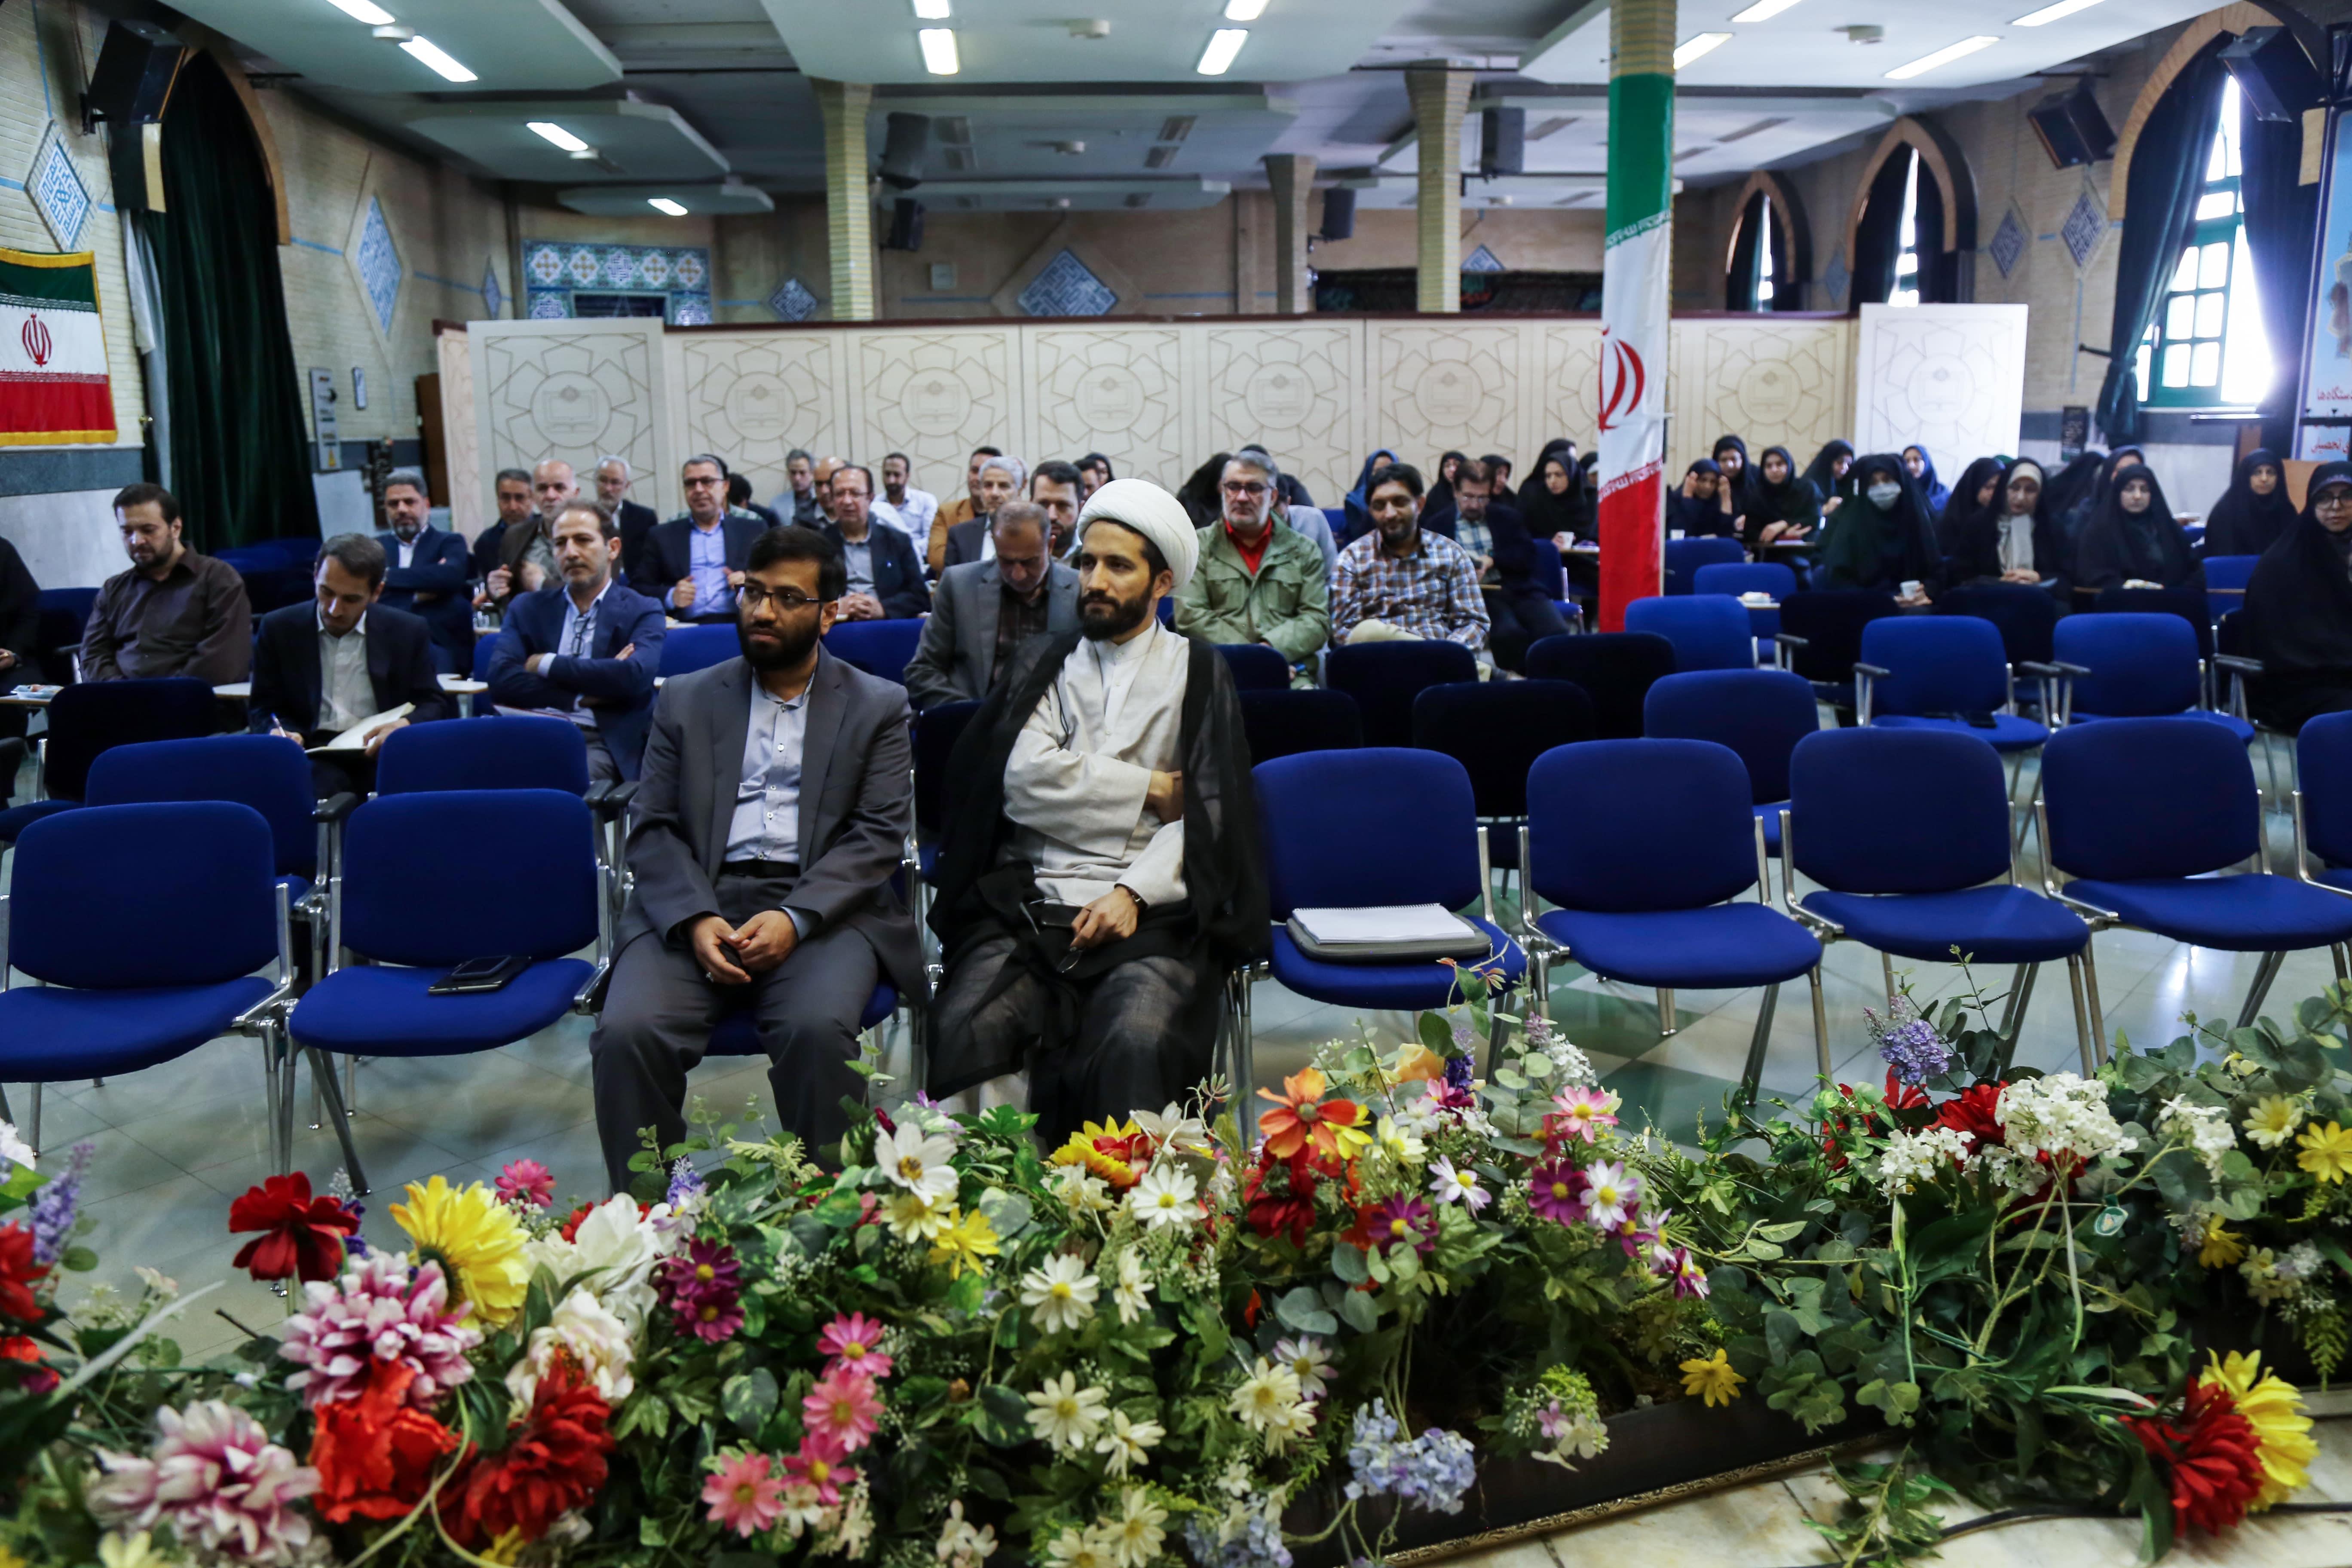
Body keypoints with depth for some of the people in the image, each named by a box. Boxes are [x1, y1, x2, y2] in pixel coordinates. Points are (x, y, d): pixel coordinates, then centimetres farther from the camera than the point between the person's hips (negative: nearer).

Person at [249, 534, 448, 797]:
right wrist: (279, 733, -12)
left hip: (384, 755, 1)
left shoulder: (408, 632, 7)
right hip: (315, 755, -1)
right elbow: (263, 707, 12)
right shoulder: (279, 628, 8)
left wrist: (407, 725, -15)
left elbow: (434, 704, 8)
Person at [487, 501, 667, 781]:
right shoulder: (527, 608, 17)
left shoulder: (642, 612, 8)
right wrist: (581, 697, -8)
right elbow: (501, 679, 1)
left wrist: (547, 664, -4)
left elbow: (634, 676, -12)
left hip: (602, 743, -2)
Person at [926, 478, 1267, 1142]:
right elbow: (1026, 781, 1)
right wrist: (1153, 790, 2)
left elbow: (1210, 815, 3)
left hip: (1150, 908, -1)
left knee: (1137, 1045, -33)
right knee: (964, 1034, -28)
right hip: (1027, 902, 2)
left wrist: (1132, 893, -12)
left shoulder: (1199, 675, 14)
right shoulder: (1042, 664, 19)